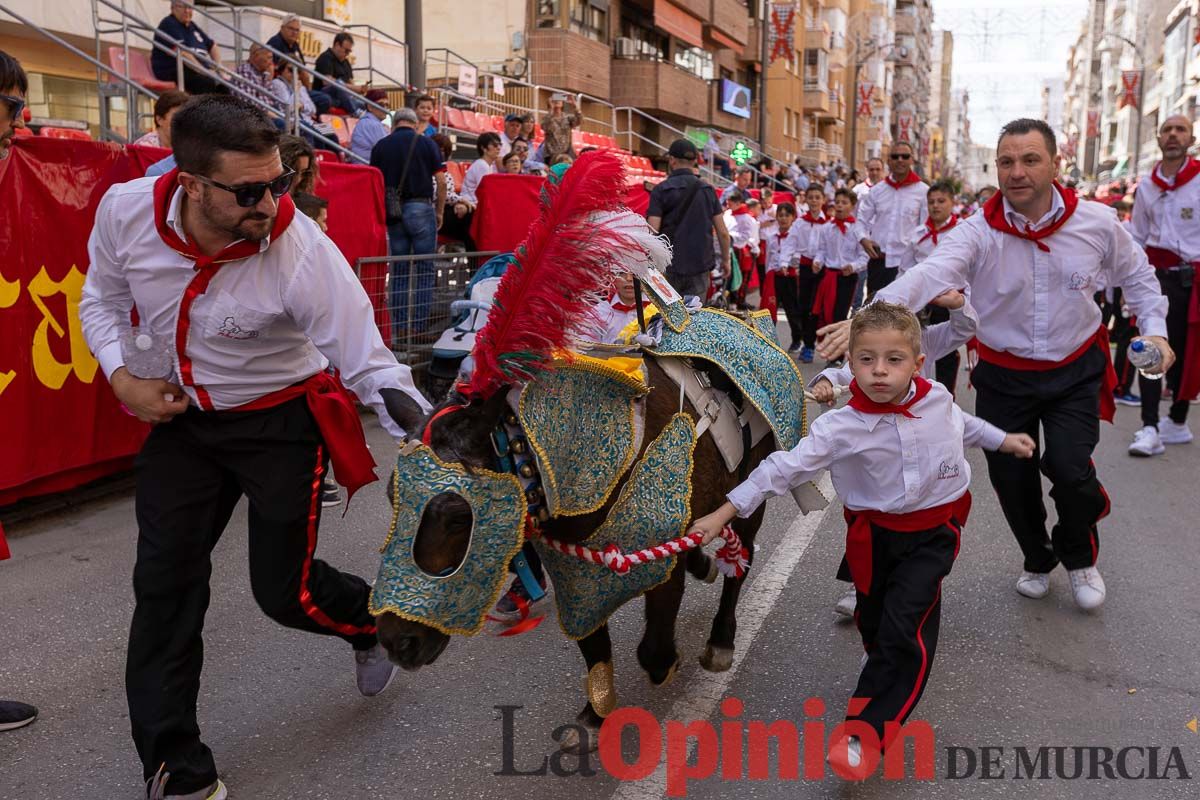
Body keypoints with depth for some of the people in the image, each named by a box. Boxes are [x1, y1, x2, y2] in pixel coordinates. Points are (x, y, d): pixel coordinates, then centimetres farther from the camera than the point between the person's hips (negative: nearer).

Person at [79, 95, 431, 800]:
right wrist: (122, 380, -10)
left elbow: (370, 366, -26)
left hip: (281, 421, -4)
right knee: (166, 587, 3)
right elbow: (104, 298, 4)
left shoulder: (304, 252, -29)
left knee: (285, 591, -2)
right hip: (182, 420, 4)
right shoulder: (126, 210, -17)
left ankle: (375, 617, 36)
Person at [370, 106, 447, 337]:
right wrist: (439, 212, 6)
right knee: (425, 270, 3)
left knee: (398, 271, 9)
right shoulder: (427, 143, 1)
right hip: (420, 207, -3)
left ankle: (398, 327, 8)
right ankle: (420, 325, 0)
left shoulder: (381, 145, 7)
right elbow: (441, 181, -3)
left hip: (392, 212, 3)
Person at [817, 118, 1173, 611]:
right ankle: (1037, 559, 40)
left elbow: (1137, 275, 11)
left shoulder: (1097, 223, -9)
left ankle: (1080, 556, 22)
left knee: (1070, 468, -13)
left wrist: (1154, 327, -3)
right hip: (1003, 376, 0)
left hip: (1075, 371, 0)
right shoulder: (979, 232, -17)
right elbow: (930, 273, -37)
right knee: (1010, 477, 7)